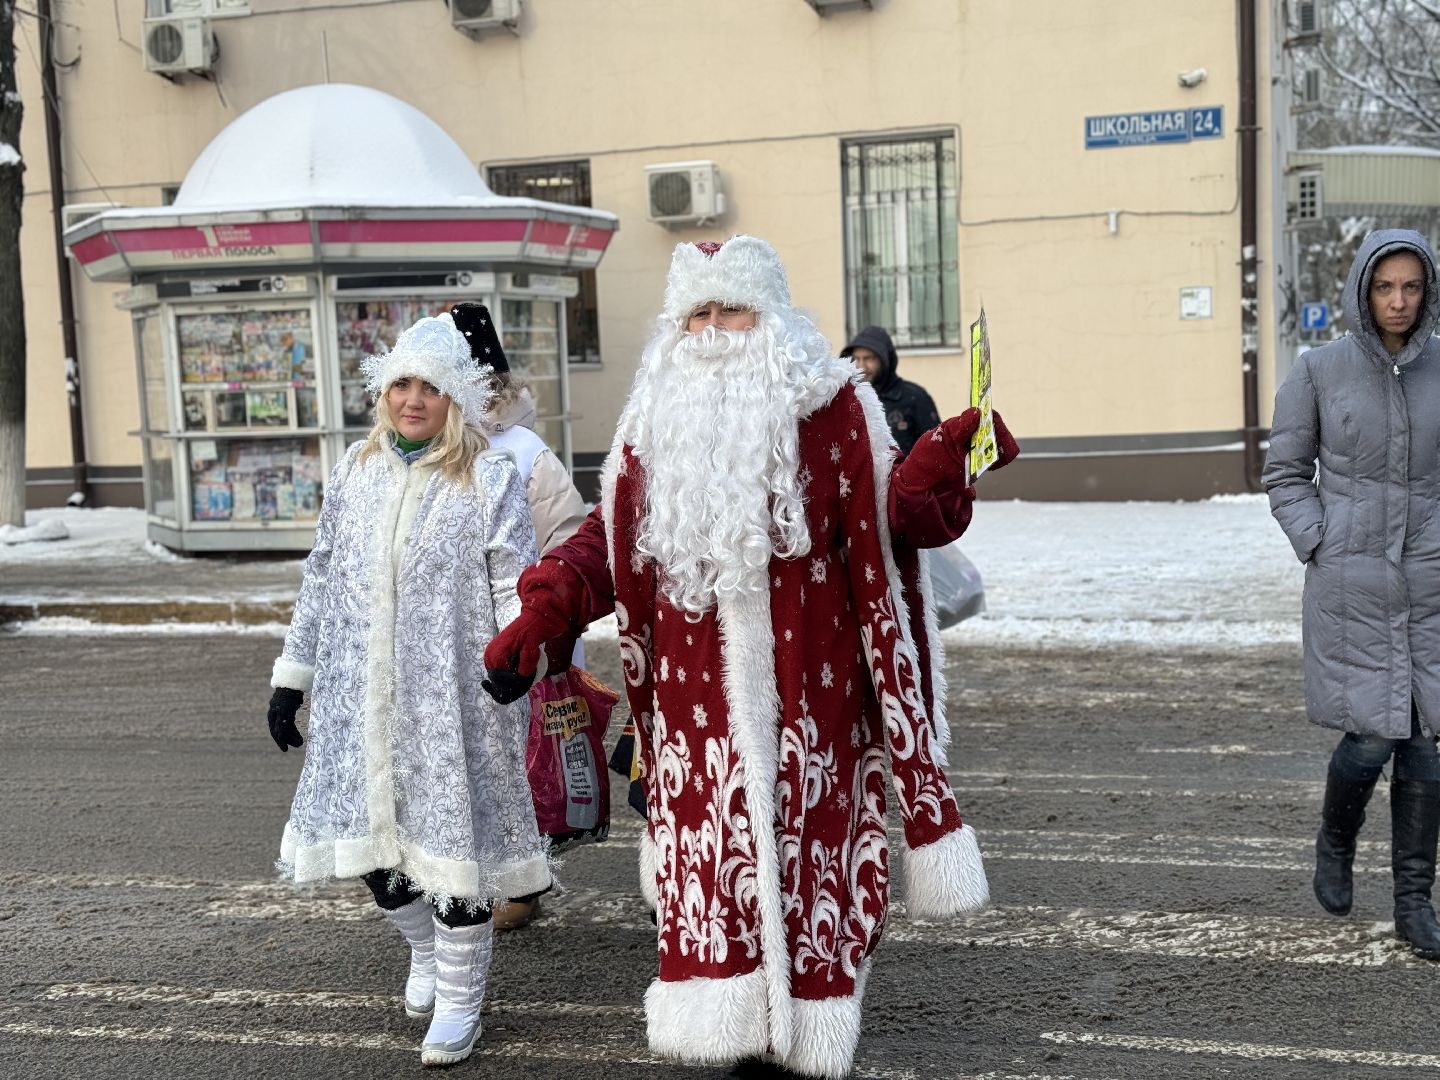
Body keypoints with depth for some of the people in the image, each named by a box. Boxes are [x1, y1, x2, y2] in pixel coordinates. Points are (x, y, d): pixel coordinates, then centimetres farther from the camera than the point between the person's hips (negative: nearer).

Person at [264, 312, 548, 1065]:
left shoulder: (489, 480, -4)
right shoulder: (355, 472, 10)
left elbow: (516, 594, -7)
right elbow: (321, 580, 15)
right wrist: (291, 678, 15)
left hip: (452, 699, -4)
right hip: (361, 696, 5)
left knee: (453, 834, 2)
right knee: (369, 836, 11)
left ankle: (458, 1000, 19)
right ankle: (425, 947, 40)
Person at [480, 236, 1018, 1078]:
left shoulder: (832, 408, -2)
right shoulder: (658, 421, 10)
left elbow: (893, 518, -9)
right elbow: (612, 539, 12)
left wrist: (939, 467, -30)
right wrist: (543, 613, 0)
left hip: (806, 690, -3)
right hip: (698, 694, 3)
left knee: (806, 857, 4)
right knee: (708, 860, 5)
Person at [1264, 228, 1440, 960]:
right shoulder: (1318, 370, -4)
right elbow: (1286, 474, 2)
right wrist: (1320, 550, -8)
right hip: (1349, 583, -2)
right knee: (1370, 740, -4)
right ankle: (1335, 843, 28)